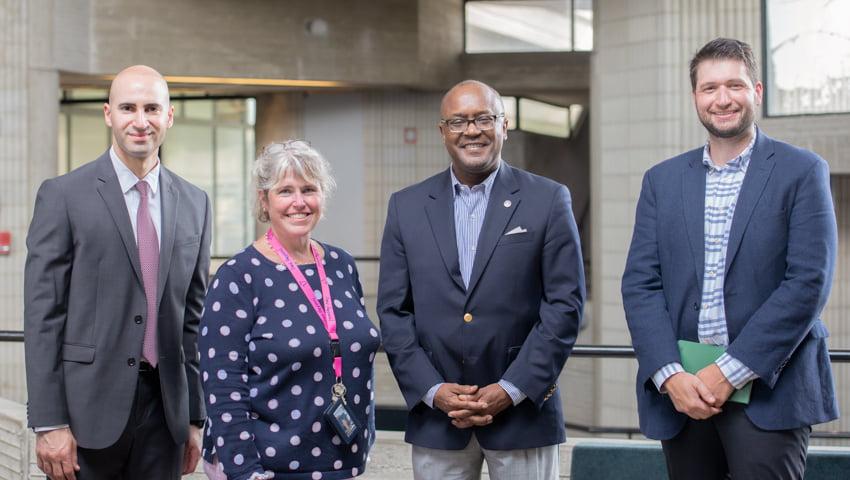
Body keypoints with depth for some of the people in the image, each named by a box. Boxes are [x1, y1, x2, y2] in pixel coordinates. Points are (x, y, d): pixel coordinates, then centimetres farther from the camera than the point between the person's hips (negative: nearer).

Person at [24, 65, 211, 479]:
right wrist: (48, 423, -11)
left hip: (164, 406, 4)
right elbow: (42, 314, -6)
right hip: (88, 405, -4)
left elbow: (194, 315, 12)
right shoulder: (63, 195, -3)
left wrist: (195, 418, 11)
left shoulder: (194, 204, 9)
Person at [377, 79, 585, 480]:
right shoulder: (407, 206, 7)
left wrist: (512, 389, -10)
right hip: (435, 417, 2)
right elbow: (393, 310, 5)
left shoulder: (547, 200, 1)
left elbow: (565, 304, -4)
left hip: (522, 412, -2)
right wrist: (432, 391, -6)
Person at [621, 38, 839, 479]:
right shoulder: (662, 180, 11)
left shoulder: (802, 172, 0)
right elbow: (640, 283, 5)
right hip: (679, 390, 3)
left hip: (768, 388, -3)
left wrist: (730, 372, -13)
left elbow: (809, 282, -8)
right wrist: (670, 375, -10)